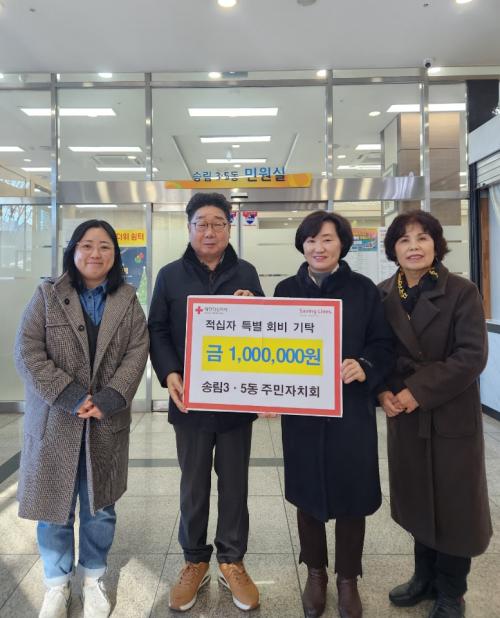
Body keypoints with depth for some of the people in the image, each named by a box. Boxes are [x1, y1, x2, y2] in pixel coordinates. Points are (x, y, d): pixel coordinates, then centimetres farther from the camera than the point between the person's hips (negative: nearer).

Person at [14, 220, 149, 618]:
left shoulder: (128, 301, 5)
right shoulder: (47, 295, 1)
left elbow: (137, 353, -3)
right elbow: (28, 354, -7)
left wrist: (108, 399, -16)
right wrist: (71, 397, -17)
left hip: (107, 423, 1)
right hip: (55, 421, -1)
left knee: (101, 507, 13)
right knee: (55, 506, 11)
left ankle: (94, 576, 36)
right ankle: (57, 583, 34)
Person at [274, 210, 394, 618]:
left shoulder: (364, 289, 0)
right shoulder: (286, 290, 4)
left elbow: (383, 344, -1)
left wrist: (365, 367, -19)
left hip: (352, 408, -1)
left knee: (352, 493, 9)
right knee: (307, 492, 13)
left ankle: (348, 579, 33)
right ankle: (315, 573, 37)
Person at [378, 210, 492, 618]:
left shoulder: (462, 292, -9)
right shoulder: (383, 295, 2)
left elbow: (472, 355, -15)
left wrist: (418, 392, -20)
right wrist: (383, 391, -12)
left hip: (451, 416, -3)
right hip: (405, 417, 3)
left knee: (453, 504, 10)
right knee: (419, 502, 16)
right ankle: (426, 578, 39)